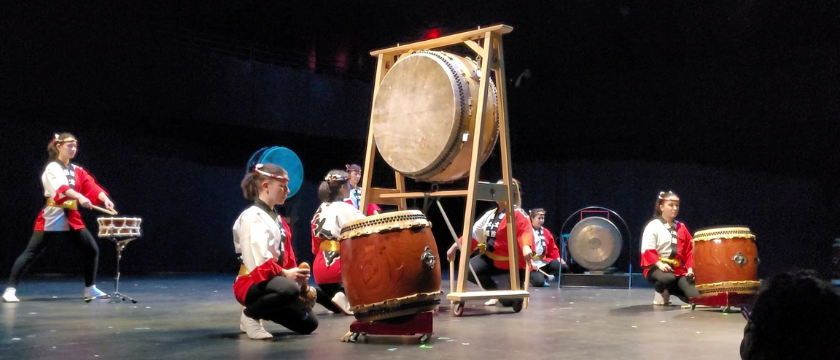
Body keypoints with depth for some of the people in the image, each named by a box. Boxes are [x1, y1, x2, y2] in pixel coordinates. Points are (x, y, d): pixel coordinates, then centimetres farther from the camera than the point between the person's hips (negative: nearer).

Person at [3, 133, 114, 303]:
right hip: (51, 217, -6)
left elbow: (91, 186, -1)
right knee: (31, 253, -6)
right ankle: (10, 290, -2)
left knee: (92, 250, 4)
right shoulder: (52, 168, -7)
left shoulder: (77, 170, 13)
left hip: (72, 218, 6)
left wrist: (105, 199, -21)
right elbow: (60, 187, -27)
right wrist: (80, 197, -44)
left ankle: (90, 289, 16)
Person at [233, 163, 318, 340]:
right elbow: (258, 261, -25)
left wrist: (296, 275, -1)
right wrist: (285, 274, -25)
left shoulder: (275, 218, 16)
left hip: (276, 280, 9)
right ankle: (250, 314, -14)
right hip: (253, 282, -9)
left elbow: (286, 256, 13)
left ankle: (263, 307, 19)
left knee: (308, 324, 8)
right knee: (289, 289, -40)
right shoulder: (252, 217, -13)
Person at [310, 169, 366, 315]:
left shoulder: (321, 209, 14)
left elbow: (315, 248, 14)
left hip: (320, 267, 8)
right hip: (337, 265, -8)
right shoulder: (344, 209, -9)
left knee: (337, 307, 24)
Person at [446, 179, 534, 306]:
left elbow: (526, 231, -31)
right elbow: (473, 232, 8)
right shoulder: (490, 214, 9)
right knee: (467, 271, -17)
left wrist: (526, 247, -52)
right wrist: (455, 246, 1)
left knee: (508, 301, -14)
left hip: (512, 263, -7)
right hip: (491, 258, 7)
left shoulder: (517, 214, -14)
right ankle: (496, 290, 9)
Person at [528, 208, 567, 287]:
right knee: (539, 282, -31)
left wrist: (559, 259, 0)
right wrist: (531, 263, -24)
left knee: (564, 267, -15)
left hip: (544, 261, 7)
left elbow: (553, 249, 18)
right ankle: (530, 277, 4)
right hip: (532, 264, -7)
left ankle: (545, 277, -1)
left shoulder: (546, 232, 15)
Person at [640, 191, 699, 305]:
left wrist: (690, 268, 0)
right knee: (669, 278, -40)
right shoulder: (653, 226, -4)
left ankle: (671, 290, 12)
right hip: (657, 267, -5)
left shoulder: (681, 227, 15)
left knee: (696, 297, -18)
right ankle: (661, 292, -5)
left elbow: (688, 250, 15)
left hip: (678, 268, 5)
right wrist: (659, 264, -26)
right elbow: (647, 251, -12)